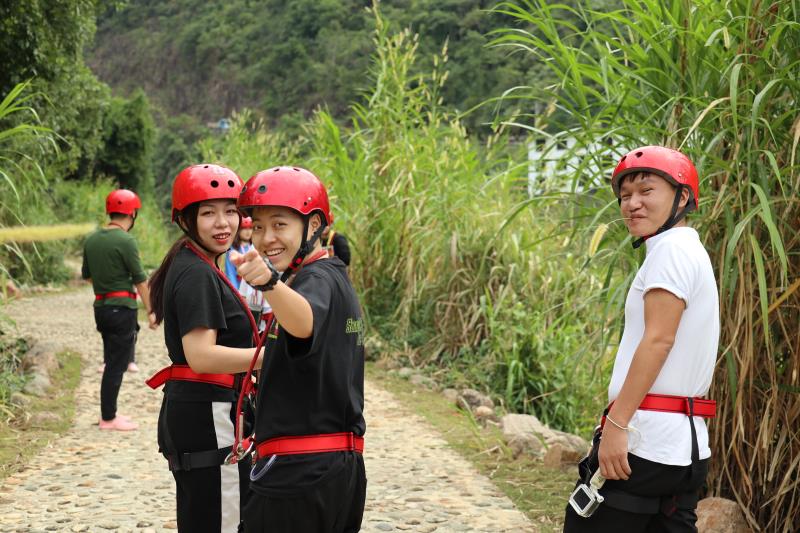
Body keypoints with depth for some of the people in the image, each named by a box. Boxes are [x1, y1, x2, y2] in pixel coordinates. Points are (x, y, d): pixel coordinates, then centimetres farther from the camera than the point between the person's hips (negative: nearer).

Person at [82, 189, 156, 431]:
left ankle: (109, 413, 20)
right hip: (121, 307, -7)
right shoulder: (126, 241, -14)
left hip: (101, 306, 8)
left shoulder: (91, 240, 7)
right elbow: (140, 279, -12)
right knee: (116, 365, -2)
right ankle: (108, 418, 1)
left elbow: (86, 275, 17)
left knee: (112, 361, 16)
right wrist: (150, 311, -6)